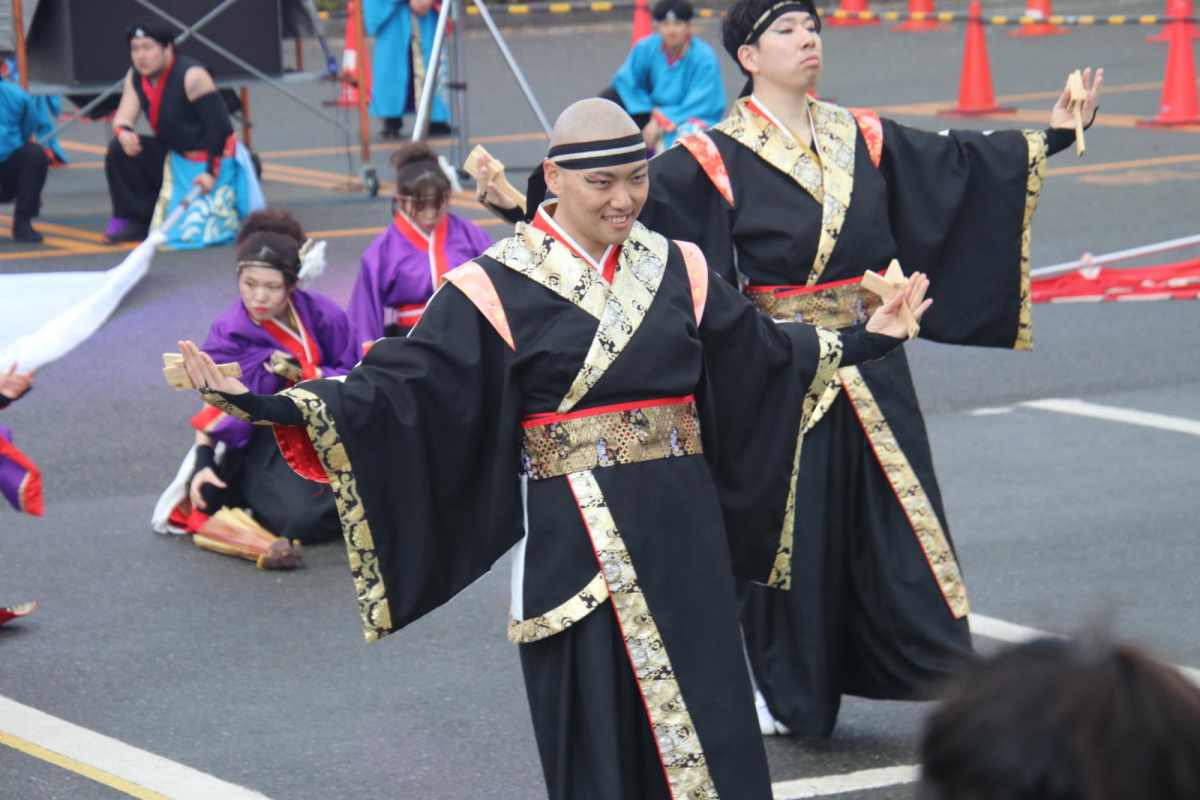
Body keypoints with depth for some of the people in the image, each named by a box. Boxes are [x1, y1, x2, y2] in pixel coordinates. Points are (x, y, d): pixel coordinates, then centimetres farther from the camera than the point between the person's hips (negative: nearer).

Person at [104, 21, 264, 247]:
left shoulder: (192, 76, -22)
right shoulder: (135, 78, 1)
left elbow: (219, 125, -22)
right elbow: (124, 117, -5)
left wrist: (212, 172, -26)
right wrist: (124, 132, -31)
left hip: (215, 159, -7)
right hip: (176, 158, 7)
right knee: (120, 150, -13)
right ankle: (137, 220, -3)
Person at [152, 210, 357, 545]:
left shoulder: (324, 315, -6)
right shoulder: (229, 332, -8)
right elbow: (215, 406, -3)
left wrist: (304, 373, -17)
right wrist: (203, 462, -14)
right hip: (265, 443, -3)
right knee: (298, 520, -27)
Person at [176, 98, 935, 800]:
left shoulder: (676, 271, 8)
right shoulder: (497, 288, -6)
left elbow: (765, 354, 23)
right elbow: (398, 383, -10)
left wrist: (871, 338, 30)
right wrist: (263, 404, -21)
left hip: (682, 535, 4)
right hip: (575, 538, -4)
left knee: (700, 727, 4)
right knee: (600, 731, 0)